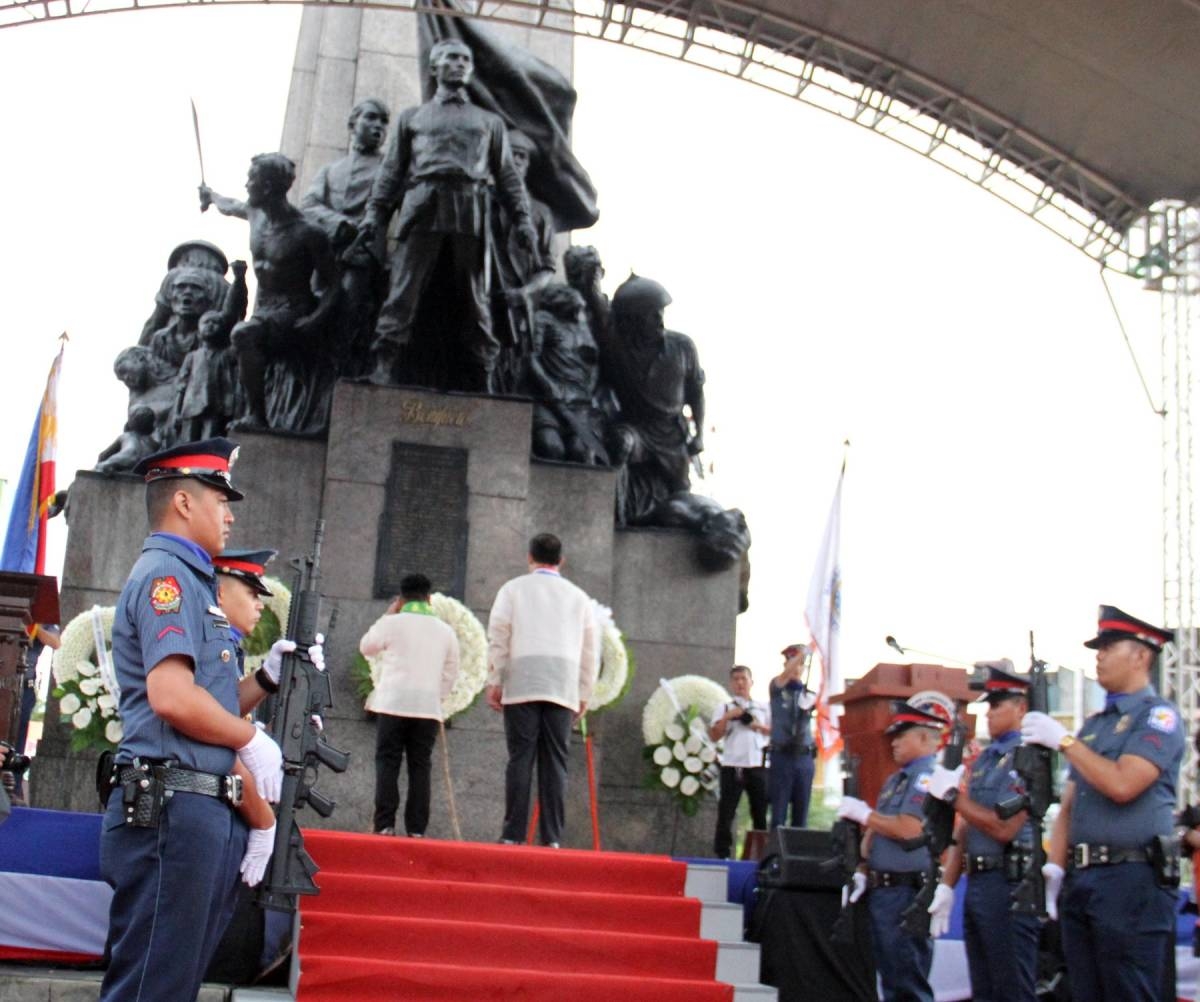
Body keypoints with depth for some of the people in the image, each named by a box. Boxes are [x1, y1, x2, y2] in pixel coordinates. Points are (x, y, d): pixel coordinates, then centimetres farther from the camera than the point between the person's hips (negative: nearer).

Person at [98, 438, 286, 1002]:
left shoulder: (189, 579, 23)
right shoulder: (166, 575, -9)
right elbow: (171, 697, -22)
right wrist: (250, 738, -9)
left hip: (202, 812, 10)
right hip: (173, 807, -10)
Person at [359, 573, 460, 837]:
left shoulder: (392, 623, -1)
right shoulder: (445, 630, 10)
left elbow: (366, 647, 17)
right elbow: (451, 672, 12)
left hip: (393, 703, -2)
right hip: (428, 706, 2)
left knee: (388, 764, 1)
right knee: (420, 767, 5)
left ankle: (385, 825, -5)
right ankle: (416, 829, 2)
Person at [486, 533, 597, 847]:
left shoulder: (513, 589, 11)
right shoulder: (578, 596, 17)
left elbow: (498, 636, 3)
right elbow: (590, 649, 15)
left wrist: (494, 682, 5)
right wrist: (584, 694, 19)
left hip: (521, 685, -1)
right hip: (564, 688, 1)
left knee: (520, 758, -3)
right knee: (555, 762, 1)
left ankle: (513, 836, -8)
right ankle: (552, 838, -4)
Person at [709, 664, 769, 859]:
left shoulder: (763, 708, 14)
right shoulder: (724, 708, 7)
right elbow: (714, 736, -1)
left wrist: (758, 726, -5)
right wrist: (727, 717, -12)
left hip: (758, 766, 2)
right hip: (732, 765, -2)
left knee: (760, 810, 4)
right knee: (726, 811, -4)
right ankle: (722, 853, 0)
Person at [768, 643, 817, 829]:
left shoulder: (809, 693, 12)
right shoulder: (777, 688, 3)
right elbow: (785, 675, -19)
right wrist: (801, 653, -33)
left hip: (804, 758, 3)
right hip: (782, 756, -3)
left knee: (801, 813, 5)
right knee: (778, 813, -2)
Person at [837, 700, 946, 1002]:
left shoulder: (928, 777, -13)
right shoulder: (896, 779, 18)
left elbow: (909, 830, -23)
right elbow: (876, 830, 21)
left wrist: (864, 814, -11)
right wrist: (863, 872, 10)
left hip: (906, 893, -10)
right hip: (881, 890, 10)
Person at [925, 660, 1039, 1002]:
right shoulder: (982, 761, 17)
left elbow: (1004, 828, -19)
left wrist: (953, 795, -11)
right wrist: (946, 886, 11)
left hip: (1009, 884, -9)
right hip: (976, 884, 9)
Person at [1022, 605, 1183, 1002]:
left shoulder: (1158, 715, -4)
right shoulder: (1092, 724, 20)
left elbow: (1122, 785, -19)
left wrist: (1064, 741, -11)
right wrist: (1055, 867, 6)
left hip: (1133, 880, -8)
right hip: (1081, 880, 8)